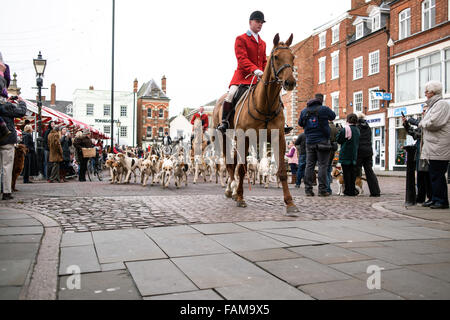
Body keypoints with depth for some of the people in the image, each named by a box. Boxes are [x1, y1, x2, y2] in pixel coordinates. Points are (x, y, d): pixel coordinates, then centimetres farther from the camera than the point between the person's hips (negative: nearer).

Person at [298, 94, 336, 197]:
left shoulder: (304, 111, 7)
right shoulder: (324, 109, -3)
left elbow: (300, 123, 20)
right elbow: (333, 116, 14)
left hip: (309, 142, 4)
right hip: (322, 141, -3)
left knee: (309, 165, 6)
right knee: (323, 166, -1)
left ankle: (308, 189, 5)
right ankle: (322, 190, -3)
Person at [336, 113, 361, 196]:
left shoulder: (344, 130, -13)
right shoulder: (357, 130, 5)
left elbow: (338, 140, -5)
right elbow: (358, 142, 15)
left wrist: (339, 131, 8)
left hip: (345, 155, -5)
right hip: (354, 155, 5)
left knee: (346, 172, 0)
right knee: (353, 172, 11)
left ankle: (348, 190, 2)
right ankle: (352, 190, 16)